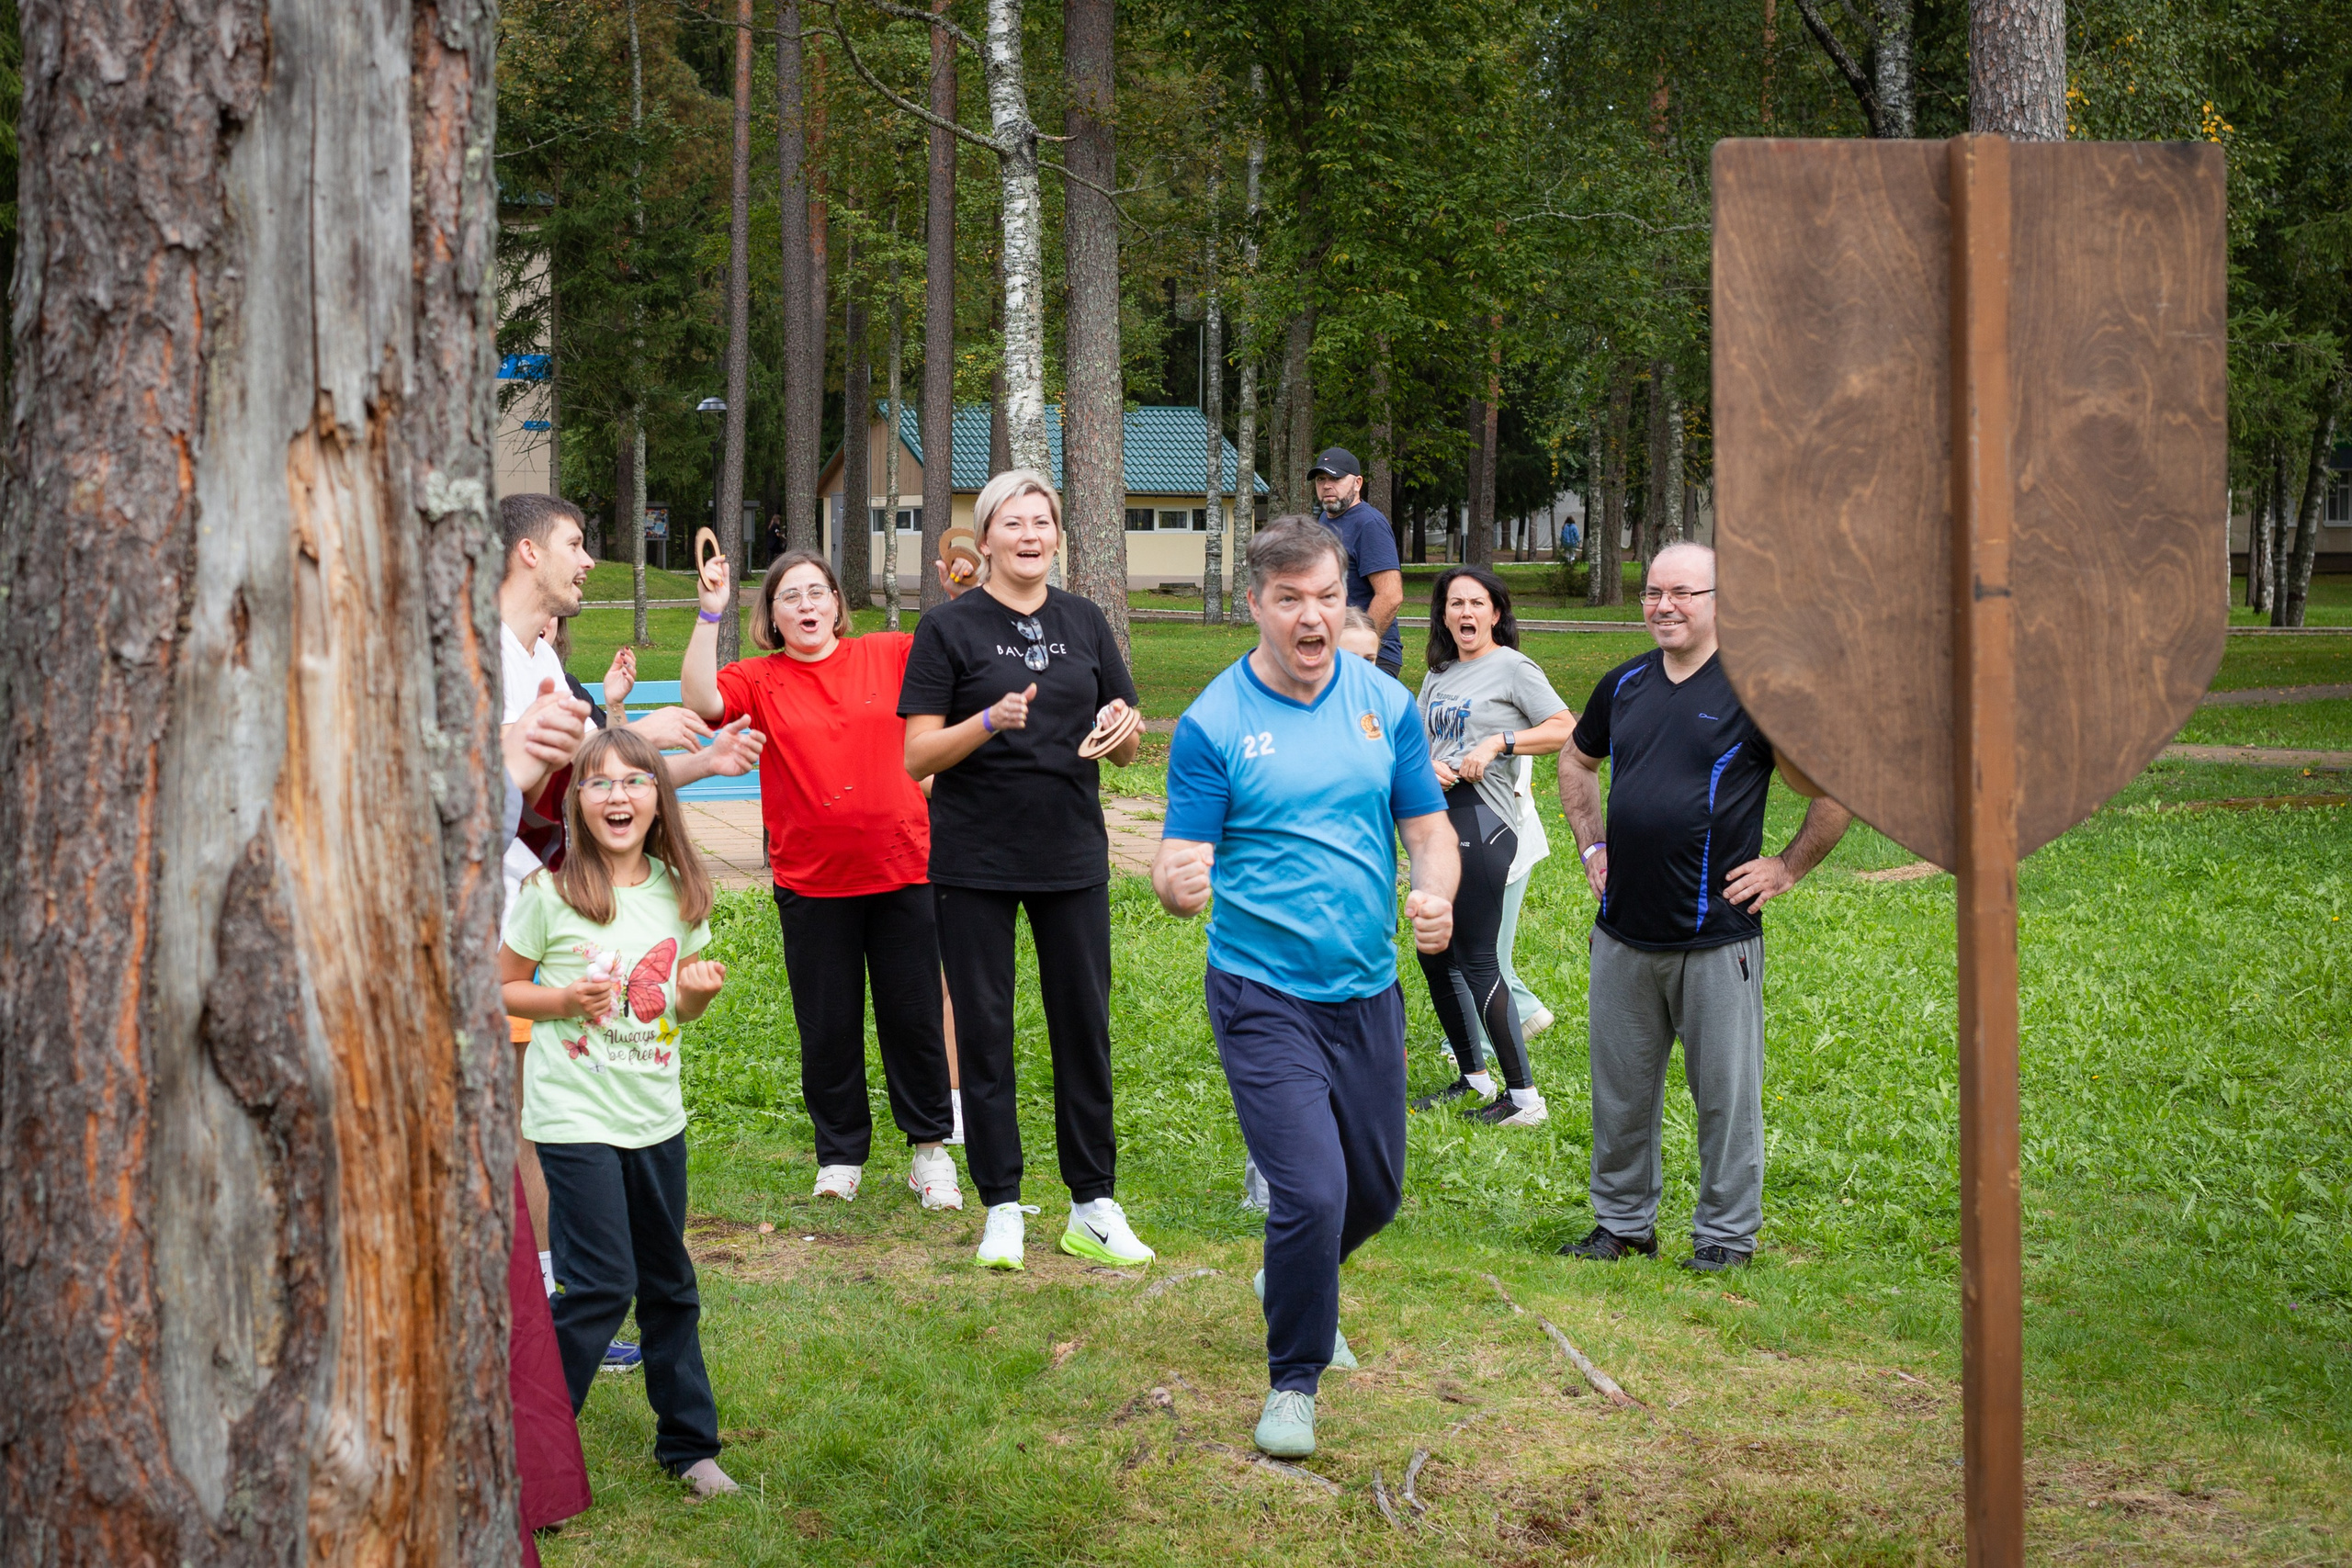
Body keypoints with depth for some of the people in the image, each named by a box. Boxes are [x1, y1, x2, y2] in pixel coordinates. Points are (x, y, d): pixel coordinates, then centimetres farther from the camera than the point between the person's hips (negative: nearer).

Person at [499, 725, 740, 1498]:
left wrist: (698, 992, -7)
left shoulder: (679, 893, 3)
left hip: (657, 1116, 5)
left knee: (669, 1283, 14)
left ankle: (689, 1443, 26)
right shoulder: (551, 894, -10)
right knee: (602, 1285, -9)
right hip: (574, 1117, -5)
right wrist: (566, 1000, -18)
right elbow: (500, 987, -2)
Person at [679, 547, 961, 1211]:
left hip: (902, 869, 0)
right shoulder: (758, 680, 0)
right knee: (828, 1027, 7)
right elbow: (701, 700, -18)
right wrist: (711, 612, -22)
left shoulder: (891, 655, 2)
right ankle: (841, 1155, 23)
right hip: (811, 882, 0)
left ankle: (930, 1148, 21)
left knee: (913, 1017, 6)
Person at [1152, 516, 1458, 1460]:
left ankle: (1291, 1283, 49)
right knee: (1311, 1192, -15)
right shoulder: (1213, 724, -8)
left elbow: (1428, 827, 7)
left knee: (1375, 1190, 16)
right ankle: (1293, 1381, 6)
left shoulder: (1385, 703, 3)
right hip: (1263, 996, -5)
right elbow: (1180, 864, -10)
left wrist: (1436, 895, -15)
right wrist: (1178, 883, -35)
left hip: (1368, 992, 5)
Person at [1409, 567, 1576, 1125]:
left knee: (1477, 961, -8)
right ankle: (1472, 1076, 25)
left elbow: (1567, 731, -12)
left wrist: (1498, 742, -18)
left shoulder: (1512, 668, -4)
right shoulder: (1438, 676, 17)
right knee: (1433, 955, 11)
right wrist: (1428, 766, -3)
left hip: (1480, 825, -8)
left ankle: (1523, 1097, -3)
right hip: (1435, 821, 8)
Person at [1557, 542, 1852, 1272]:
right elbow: (1577, 761, 29)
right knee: (1620, 1088, 12)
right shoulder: (1624, 686, 8)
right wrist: (1592, 845, 17)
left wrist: (1789, 866, -5)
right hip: (1624, 932, 5)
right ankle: (1622, 1220, 26)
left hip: (1717, 937, -5)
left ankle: (1727, 1232, 15)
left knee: (1726, 1092, 3)